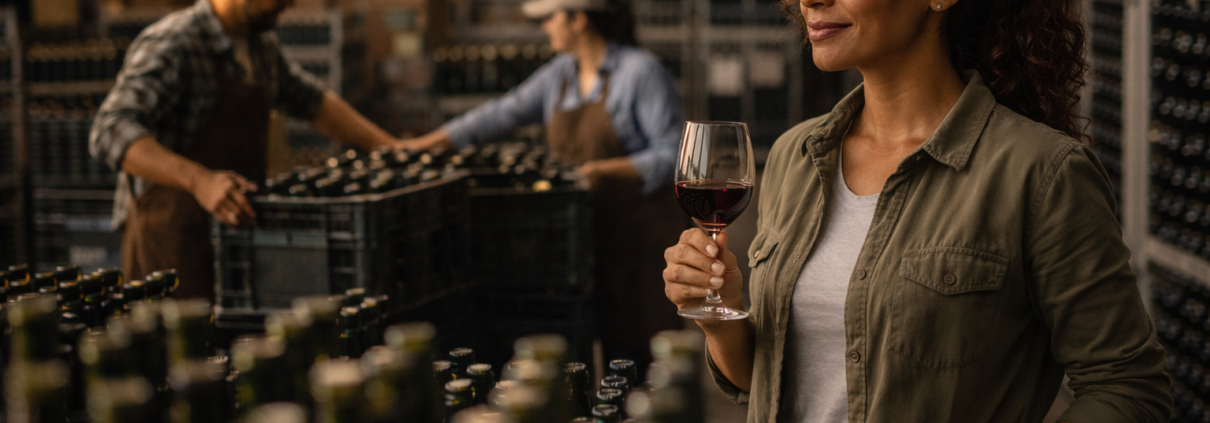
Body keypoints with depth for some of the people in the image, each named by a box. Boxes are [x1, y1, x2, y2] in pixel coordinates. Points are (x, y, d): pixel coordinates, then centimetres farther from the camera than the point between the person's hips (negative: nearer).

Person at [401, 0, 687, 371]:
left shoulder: (641, 72, -10)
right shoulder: (560, 74, 11)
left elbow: (671, 155, -13)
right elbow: (504, 113, 13)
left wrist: (605, 169, -24)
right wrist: (428, 143, 11)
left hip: (643, 226, -6)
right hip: (593, 229, 6)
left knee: (645, 350, -5)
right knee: (613, 342, 4)